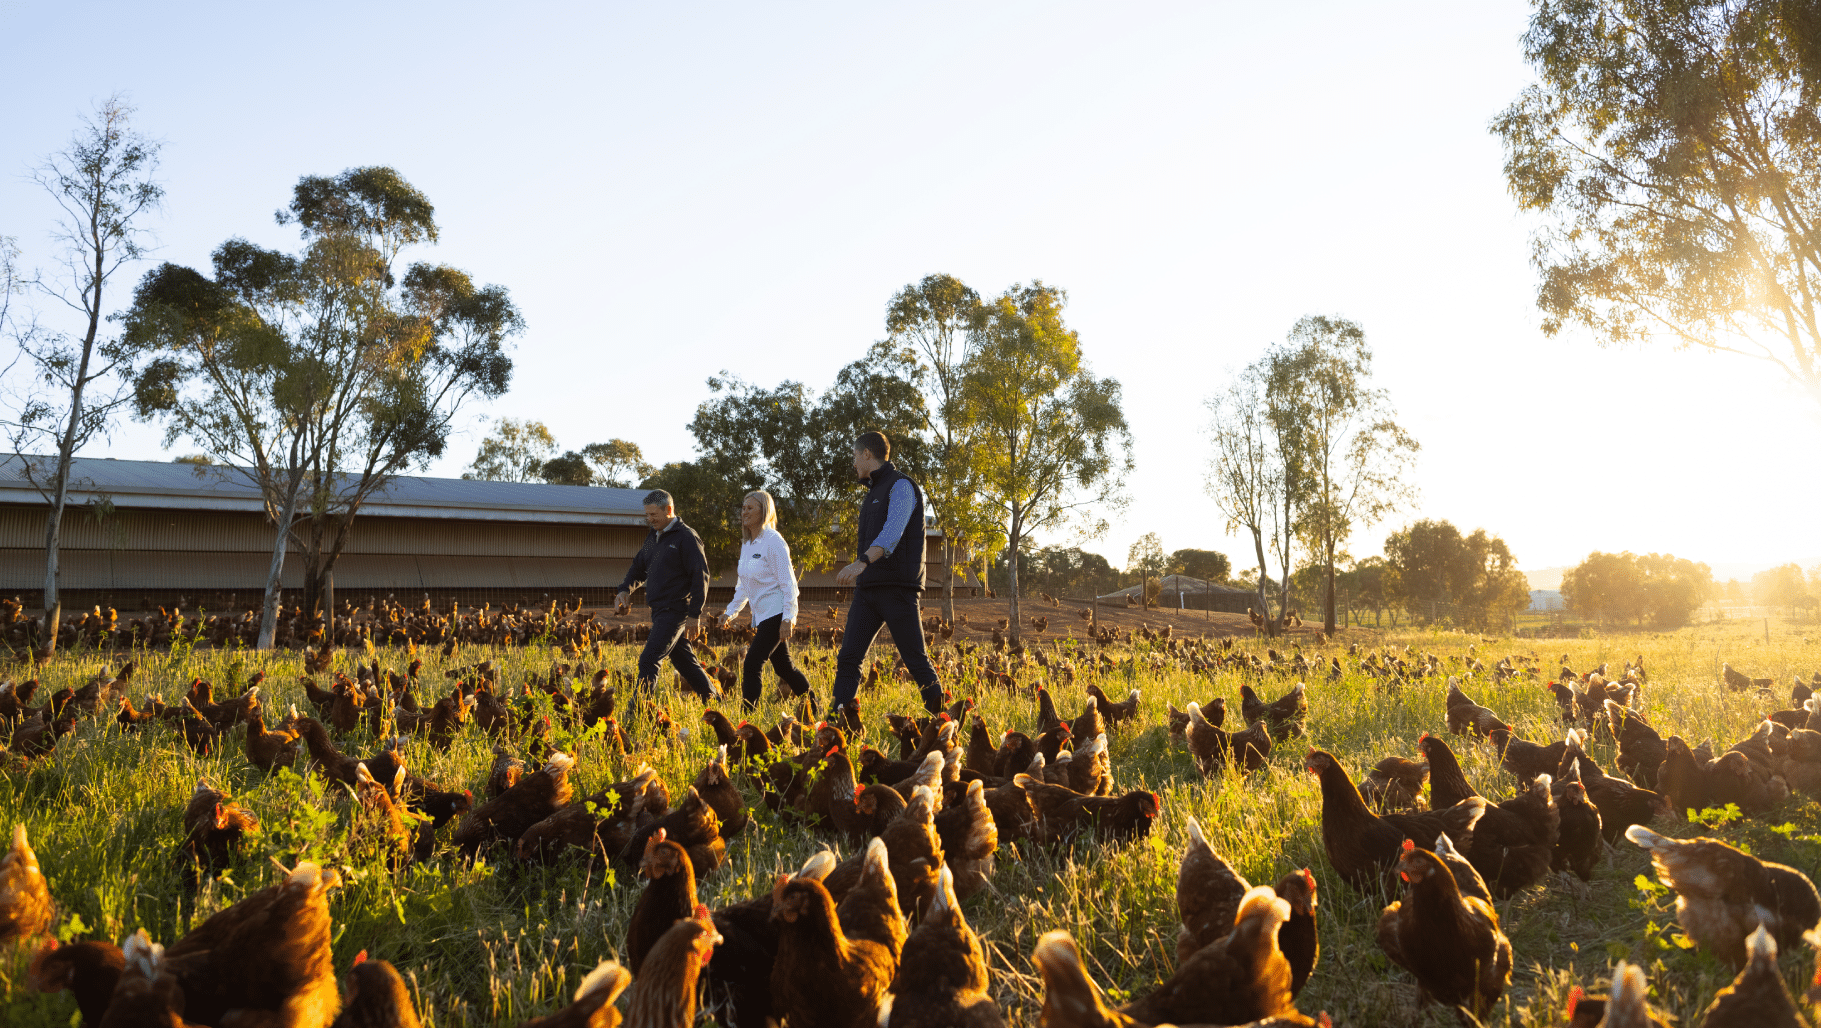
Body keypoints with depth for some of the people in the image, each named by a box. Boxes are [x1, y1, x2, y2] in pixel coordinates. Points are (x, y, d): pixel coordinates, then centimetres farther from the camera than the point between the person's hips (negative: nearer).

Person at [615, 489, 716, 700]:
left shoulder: (686, 537, -11)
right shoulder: (653, 538, 15)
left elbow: (700, 577, -14)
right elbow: (638, 568, 23)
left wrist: (695, 615, -17)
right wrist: (626, 589, 2)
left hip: (676, 611, -9)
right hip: (660, 611, 9)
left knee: (648, 661, -14)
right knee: (685, 661, 15)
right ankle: (712, 701, 27)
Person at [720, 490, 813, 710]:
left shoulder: (773, 541, -11)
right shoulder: (746, 544, 14)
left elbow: (787, 582, -14)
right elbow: (744, 585, 23)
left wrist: (788, 618, -20)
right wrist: (730, 612, 17)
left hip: (776, 613, -8)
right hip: (761, 615, 8)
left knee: (752, 664, -14)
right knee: (784, 667, 13)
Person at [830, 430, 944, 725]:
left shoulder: (901, 486, -7)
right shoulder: (873, 492, 23)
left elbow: (893, 531, -25)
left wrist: (862, 562, -39)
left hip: (898, 589, -8)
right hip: (868, 589, 8)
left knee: (916, 660, -5)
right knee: (848, 658, -2)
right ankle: (837, 723, -3)